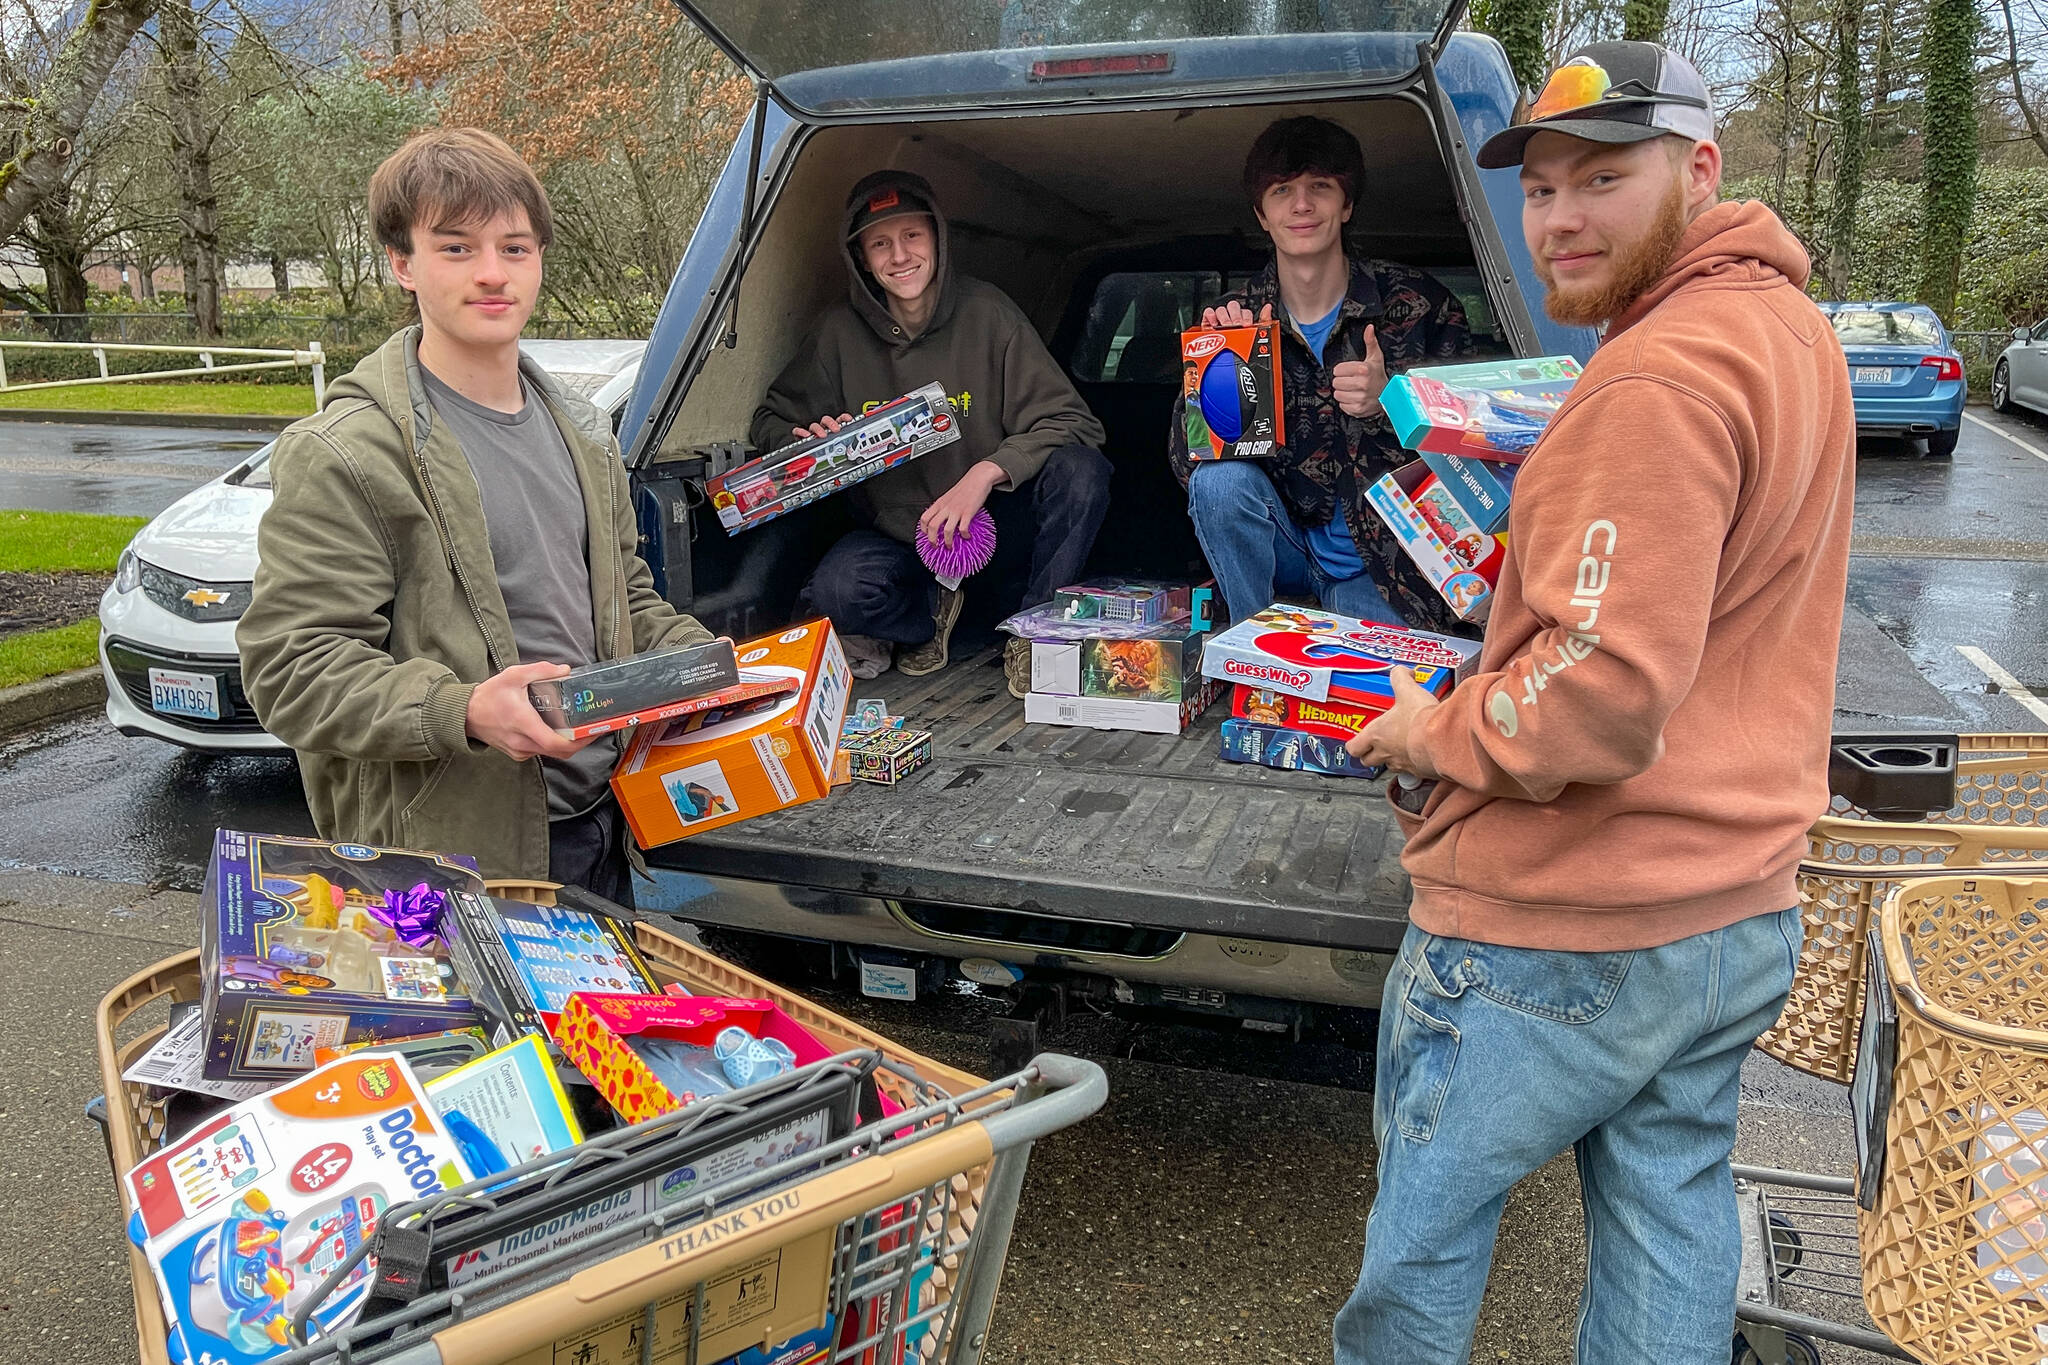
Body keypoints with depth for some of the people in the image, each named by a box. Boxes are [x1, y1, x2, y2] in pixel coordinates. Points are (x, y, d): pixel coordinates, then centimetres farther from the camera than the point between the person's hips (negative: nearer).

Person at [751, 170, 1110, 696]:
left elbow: (1067, 420, -14)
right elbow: (773, 421, 5)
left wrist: (985, 473, -29)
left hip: (991, 516, 0)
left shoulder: (986, 312, -12)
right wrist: (814, 445, -19)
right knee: (835, 591, -32)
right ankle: (931, 612, 4)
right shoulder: (842, 331, -7)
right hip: (895, 531, 1)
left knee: (1080, 470, -30)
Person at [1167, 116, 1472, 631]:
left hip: (1382, 566, -2)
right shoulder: (1235, 320, -3)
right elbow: (1186, 457, -9)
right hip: (1287, 551, 2)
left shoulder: (1415, 301, -6)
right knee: (1220, 480, -27)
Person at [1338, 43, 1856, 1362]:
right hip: (1742, 910, 10)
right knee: (1673, 1221, 21)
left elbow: (1605, 692, -28)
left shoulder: (1657, 380, -23)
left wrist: (1438, 733, -12)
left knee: (1424, 1225, 13)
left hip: (1560, 935, -10)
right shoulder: (1792, 328, 10)